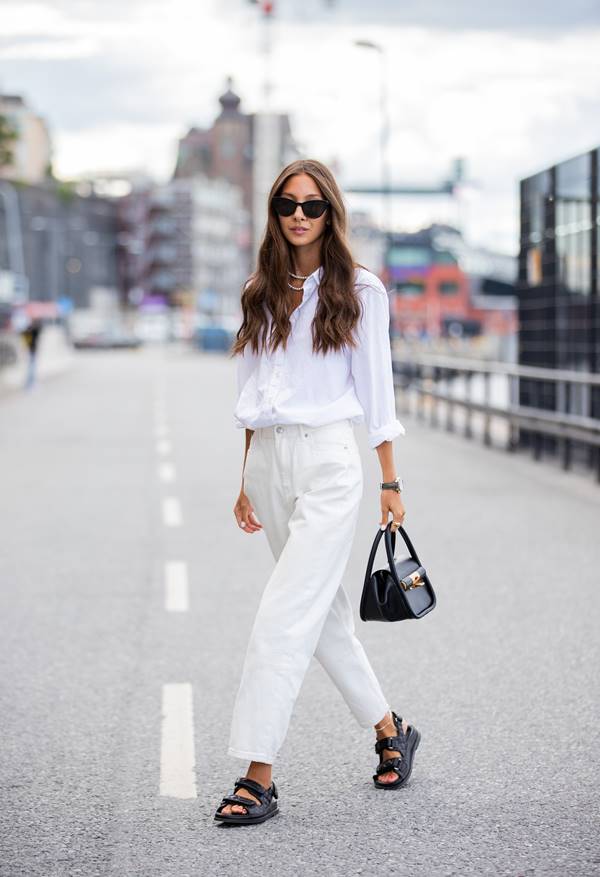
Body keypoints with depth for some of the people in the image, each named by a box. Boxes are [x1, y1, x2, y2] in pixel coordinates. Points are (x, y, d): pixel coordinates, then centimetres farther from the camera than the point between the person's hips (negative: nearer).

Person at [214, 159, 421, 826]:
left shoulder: (359, 291, 0)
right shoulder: (261, 293, 12)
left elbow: (375, 389, 1)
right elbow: (253, 393, 16)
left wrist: (390, 482, 1)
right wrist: (247, 481, 15)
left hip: (327, 459, -5)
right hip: (269, 459, 5)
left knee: (284, 616, -12)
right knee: (323, 611, 12)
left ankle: (258, 777, -10)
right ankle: (390, 730, 30)